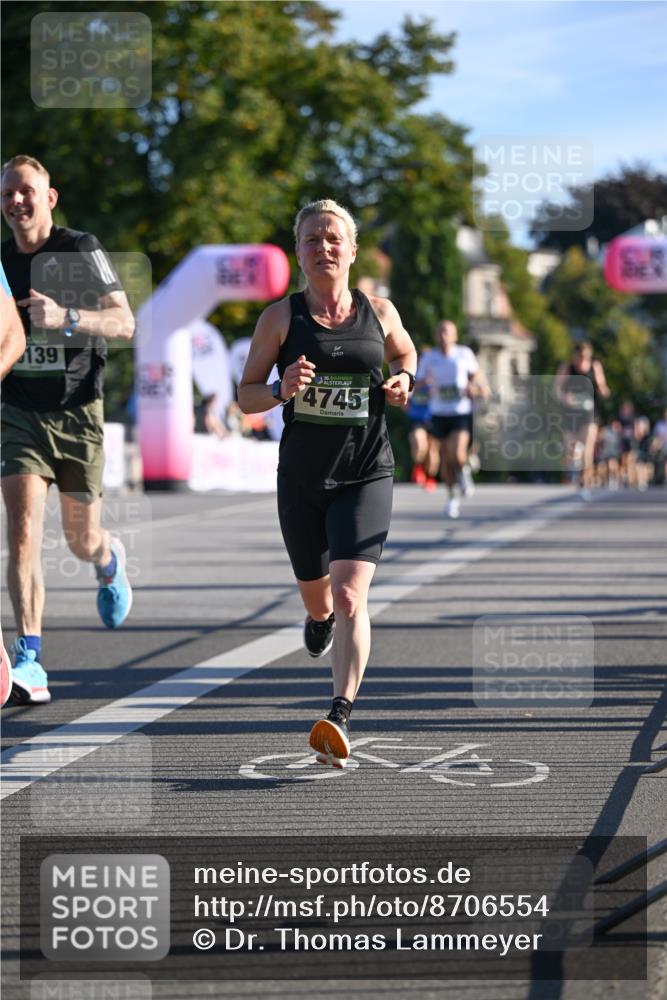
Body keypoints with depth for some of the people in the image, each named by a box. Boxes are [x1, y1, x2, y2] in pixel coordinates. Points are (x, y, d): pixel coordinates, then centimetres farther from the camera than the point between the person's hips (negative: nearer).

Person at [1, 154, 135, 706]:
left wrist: (65, 317, -28)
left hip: (78, 411, -2)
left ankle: (110, 561, 49)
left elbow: (125, 322, -14)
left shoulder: (81, 249, -6)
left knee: (82, 541, 9)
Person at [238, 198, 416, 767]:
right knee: (317, 596, 19)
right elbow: (246, 396, 4)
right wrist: (282, 389, -17)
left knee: (350, 598, -19)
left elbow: (405, 352, 25)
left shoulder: (379, 312, 4)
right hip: (302, 478, 1)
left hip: (366, 476, -1)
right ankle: (321, 617, 57)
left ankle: (340, 719, -26)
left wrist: (404, 380, 3)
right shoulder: (281, 318, 0)